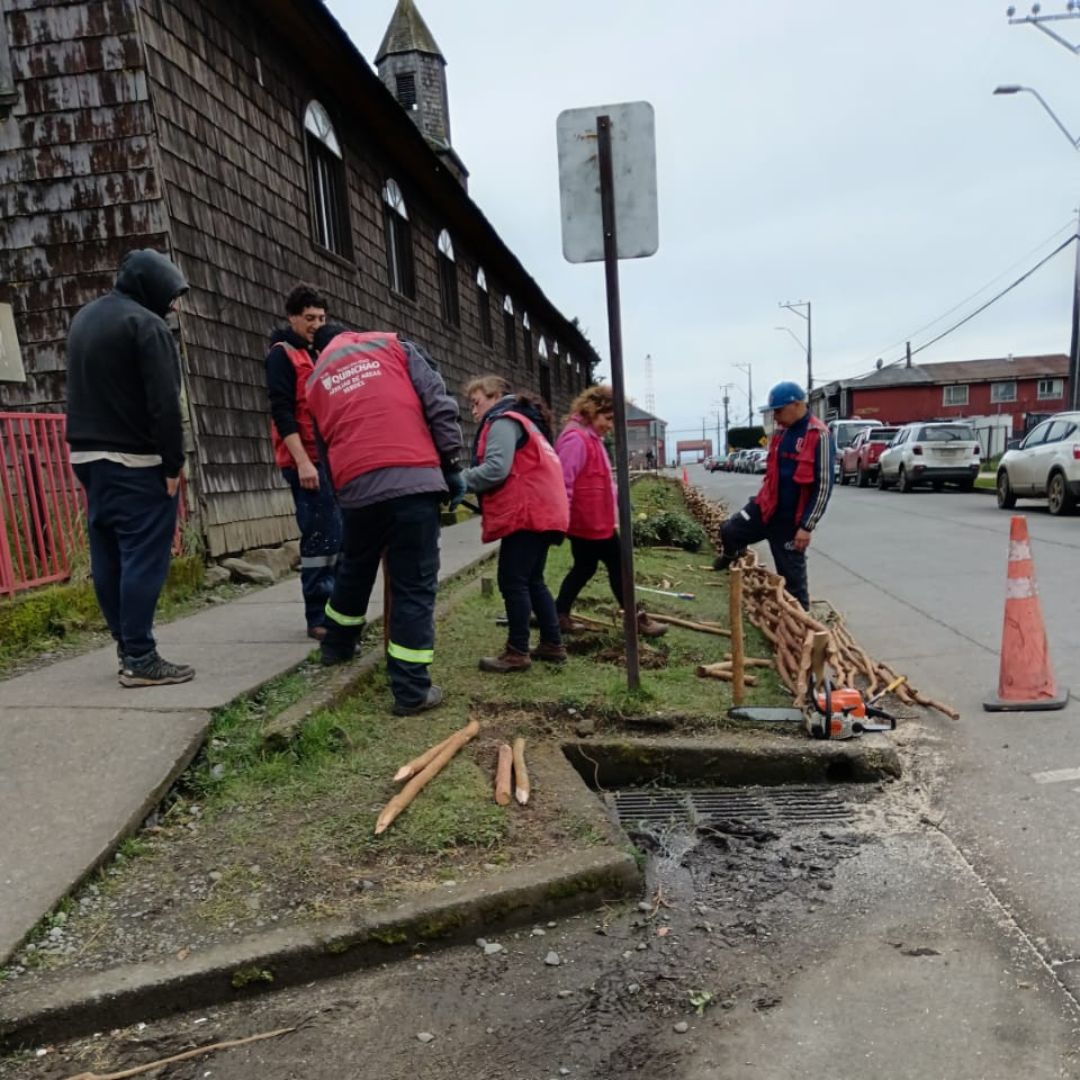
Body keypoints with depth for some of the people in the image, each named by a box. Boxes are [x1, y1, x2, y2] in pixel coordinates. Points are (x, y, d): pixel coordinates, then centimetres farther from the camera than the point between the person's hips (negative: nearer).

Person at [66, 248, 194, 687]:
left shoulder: (82, 318, 18)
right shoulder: (145, 324, -12)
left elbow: (81, 391, 22)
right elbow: (164, 403, -18)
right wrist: (173, 463, -14)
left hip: (86, 454, 9)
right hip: (134, 461, -9)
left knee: (108, 558, 10)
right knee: (143, 557, -7)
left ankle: (127, 646, 17)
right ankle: (140, 658, -6)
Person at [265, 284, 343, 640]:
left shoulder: (316, 353, 22)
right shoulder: (281, 354, -3)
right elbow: (282, 411, -13)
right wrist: (302, 461, -21)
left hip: (329, 457, 8)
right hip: (306, 460, -8)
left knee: (336, 537, 8)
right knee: (321, 538, -10)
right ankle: (318, 618, -4)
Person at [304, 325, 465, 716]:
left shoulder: (315, 380, 26)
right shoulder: (393, 345, 17)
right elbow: (440, 406, 4)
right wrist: (452, 466, 6)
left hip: (356, 488, 4)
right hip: (414, 479, -3)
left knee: (353, 571, 27)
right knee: (415, 586, 1)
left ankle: (337, 646, 47)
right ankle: (412, 690, 3)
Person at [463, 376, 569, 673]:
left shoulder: (502, 422, -7)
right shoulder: (519, 420, 26)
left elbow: (495, 470, -21)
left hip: (525, 512, -11)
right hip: (539, 511, 11)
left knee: (512, 582, -6)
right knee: (531, 581, 15)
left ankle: (517, 652, 0)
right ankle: (552, 644, 19)